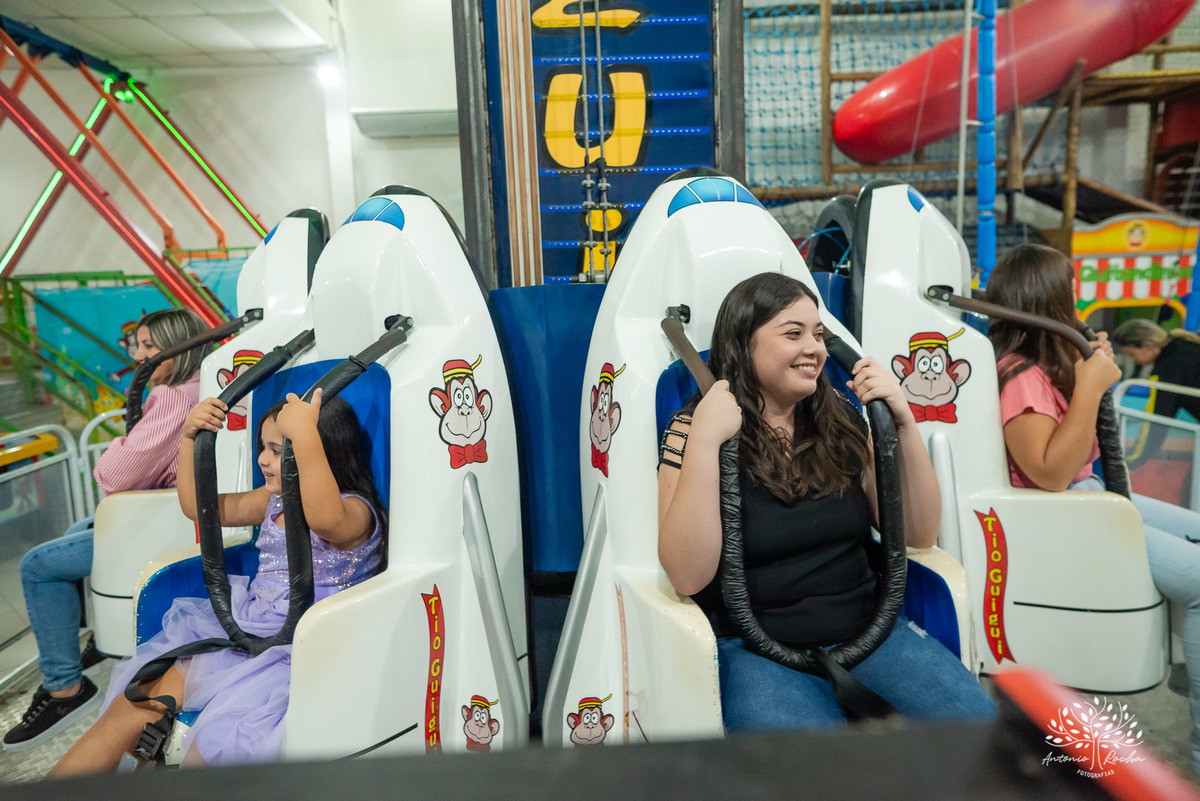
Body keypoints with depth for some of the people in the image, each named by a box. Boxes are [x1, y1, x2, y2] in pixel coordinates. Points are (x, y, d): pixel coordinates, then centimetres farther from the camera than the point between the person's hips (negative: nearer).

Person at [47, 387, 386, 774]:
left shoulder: (355, 511, -15)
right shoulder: (274, 499, 13)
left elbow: (325, 519, -41)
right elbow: (201, 506, 19)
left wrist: (304, 435, -45)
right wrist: (190, 438, 6)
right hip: (243, 625, 8)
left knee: (214, 743, -26)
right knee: (140, 700, -1)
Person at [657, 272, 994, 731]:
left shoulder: (840, 423, 8)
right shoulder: (694, 430, -6)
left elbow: (919, 535, 6)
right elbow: (687, 577, -17)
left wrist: (903, 423, -6)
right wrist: (704, 440, -24)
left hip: (866, 625, 5)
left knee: (977, 717, -16)